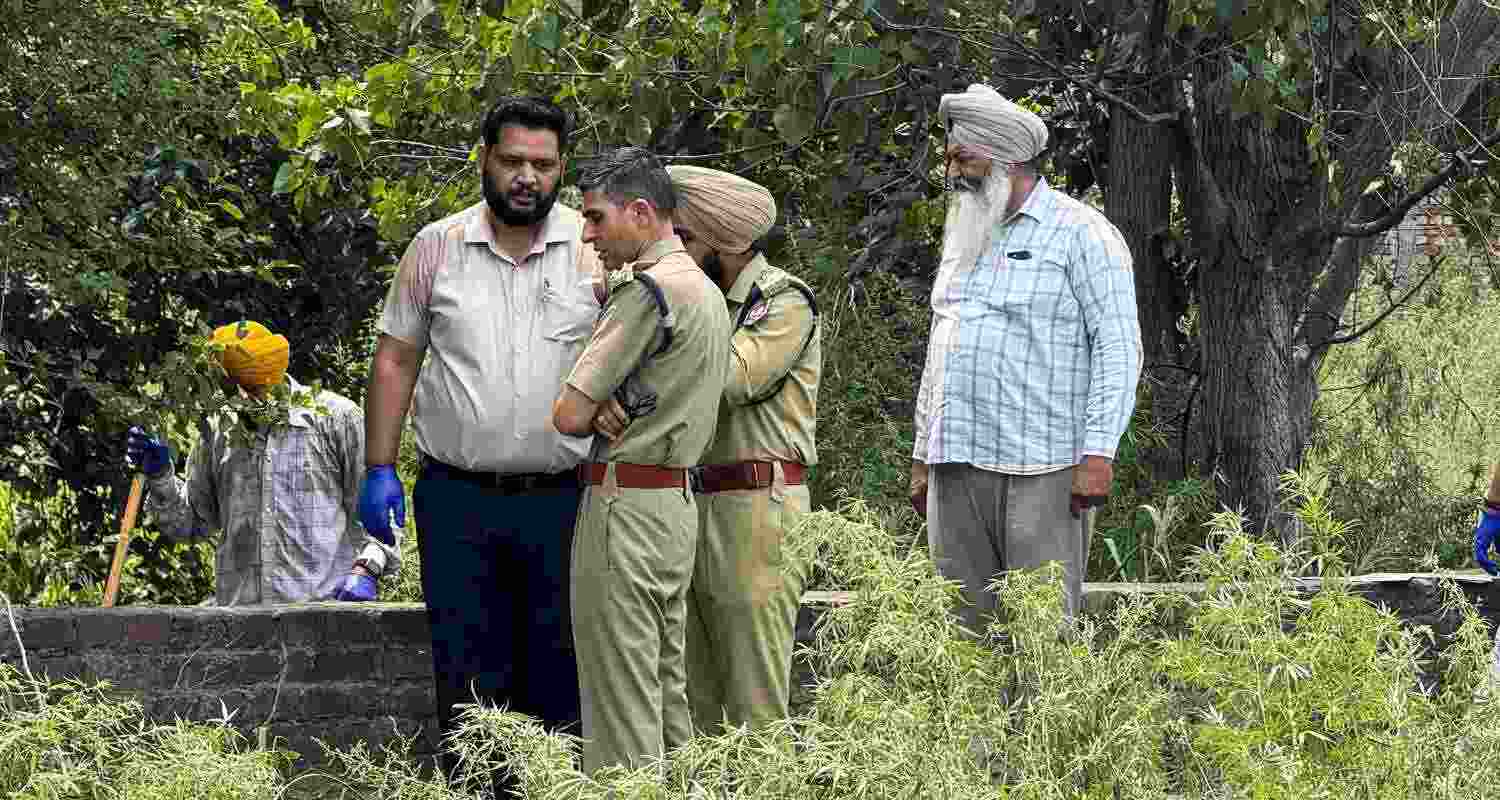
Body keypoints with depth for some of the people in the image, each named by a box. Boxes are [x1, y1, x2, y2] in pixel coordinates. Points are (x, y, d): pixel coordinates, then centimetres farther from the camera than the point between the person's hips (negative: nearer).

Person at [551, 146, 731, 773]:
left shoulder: (649, 291, -14)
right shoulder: (704, 290, 16)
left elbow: (570, 416, -15)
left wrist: (593, 414, 4)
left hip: (625, 504, -10)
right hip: (677, 501, 10)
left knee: (621, 702, -7)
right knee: (667, 691, 13)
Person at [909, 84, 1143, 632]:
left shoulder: (1080, 232, -2)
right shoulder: (965, 238, 21)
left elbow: (1118, 347, -8)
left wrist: (1098, 453, -16)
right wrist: (923, 455, 20)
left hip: (1041, 469, -7)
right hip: (957, 465, 7)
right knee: (964, 628, 3)